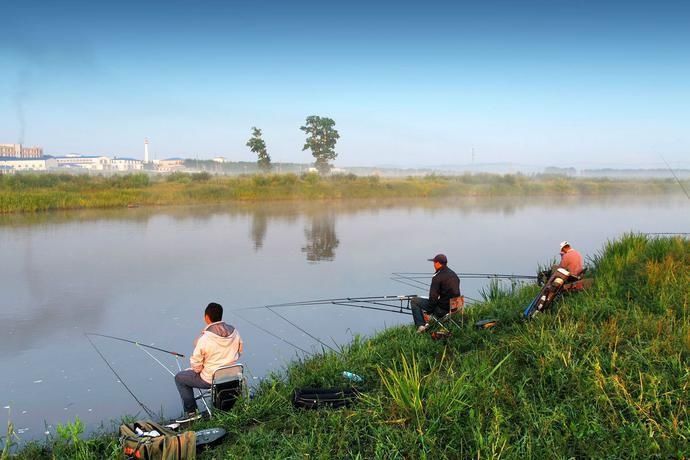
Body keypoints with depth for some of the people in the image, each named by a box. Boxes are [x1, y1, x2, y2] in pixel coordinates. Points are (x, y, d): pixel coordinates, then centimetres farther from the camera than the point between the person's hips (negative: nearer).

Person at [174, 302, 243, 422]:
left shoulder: (204, 339, -24)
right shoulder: (234, 332, -9)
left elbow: (196, 366, -15)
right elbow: (239, 352, 7)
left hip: (210, 380, -6)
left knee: (179, 377, 15)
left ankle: (191, 412, 15)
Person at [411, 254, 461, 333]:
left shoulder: (437, 277, -16)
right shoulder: (454, 274, 11)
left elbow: (433, 298, -18)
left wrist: (428, 312, -7)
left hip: (442, 309, -9)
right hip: (454, 307, 9)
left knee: (414, 301, 1)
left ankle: (420, 325, -4)